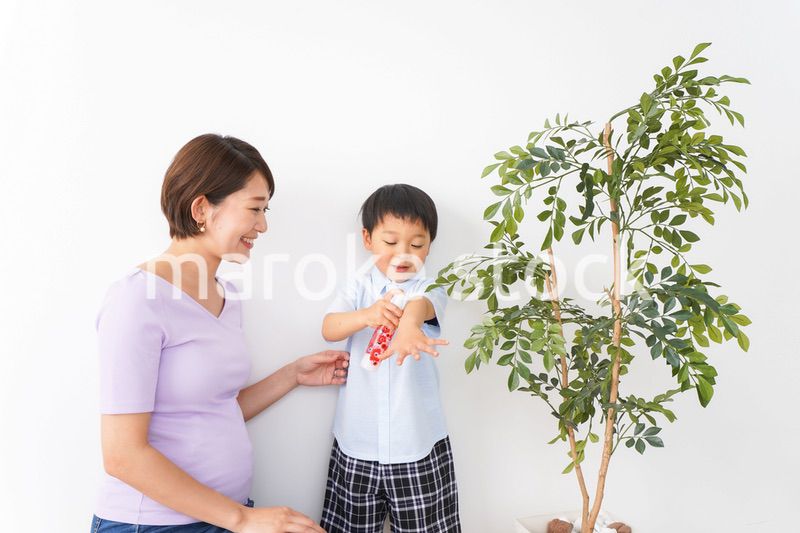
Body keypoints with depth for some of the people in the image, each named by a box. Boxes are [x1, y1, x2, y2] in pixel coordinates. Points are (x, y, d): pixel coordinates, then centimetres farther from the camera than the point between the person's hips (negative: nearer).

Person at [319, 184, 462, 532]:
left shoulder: (429, 288, -5)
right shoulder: (358, 288, 1)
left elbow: (421, 305, -29)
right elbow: (329, 329, -15)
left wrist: (409, 323, -53)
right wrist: (365, 316, -37)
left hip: (417, 445, -1)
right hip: (357, 444, 2)